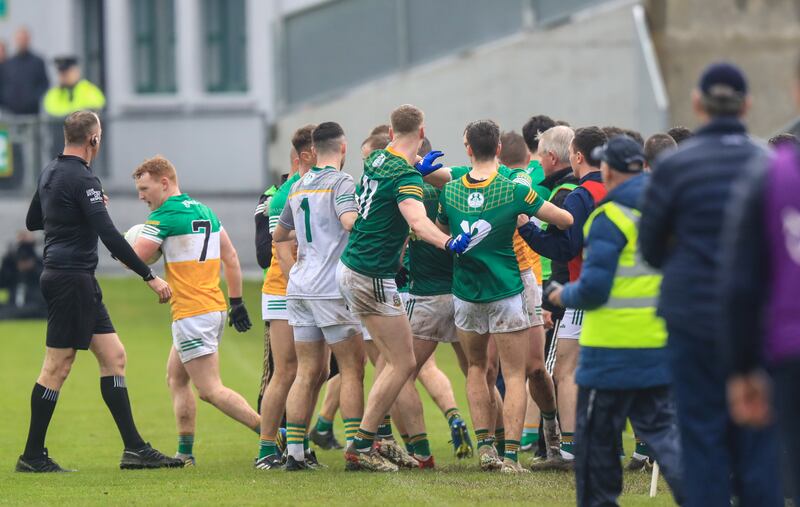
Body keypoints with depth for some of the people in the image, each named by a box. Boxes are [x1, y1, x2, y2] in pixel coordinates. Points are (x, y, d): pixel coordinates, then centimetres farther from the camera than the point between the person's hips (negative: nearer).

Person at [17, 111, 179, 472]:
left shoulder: (50, 173, 12)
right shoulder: (82, 179, -16)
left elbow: (32, 221, 26)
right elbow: (110, 236, -23)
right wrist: (150, 277, -21)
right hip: (72, 278, -10)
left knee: (113, 356, 8)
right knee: (57, 367, -4)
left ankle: (134, 447, 5)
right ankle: (32, 455, 1)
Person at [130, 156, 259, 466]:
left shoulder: (164, 216, -12)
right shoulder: (205, 211, 14)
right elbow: (231, 257, 16)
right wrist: (237, 301, 20)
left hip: (192, 314, -9)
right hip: (216, 308, 9)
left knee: (210, 390, -9)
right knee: (176, 380, 18)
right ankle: (185, 453, 17)